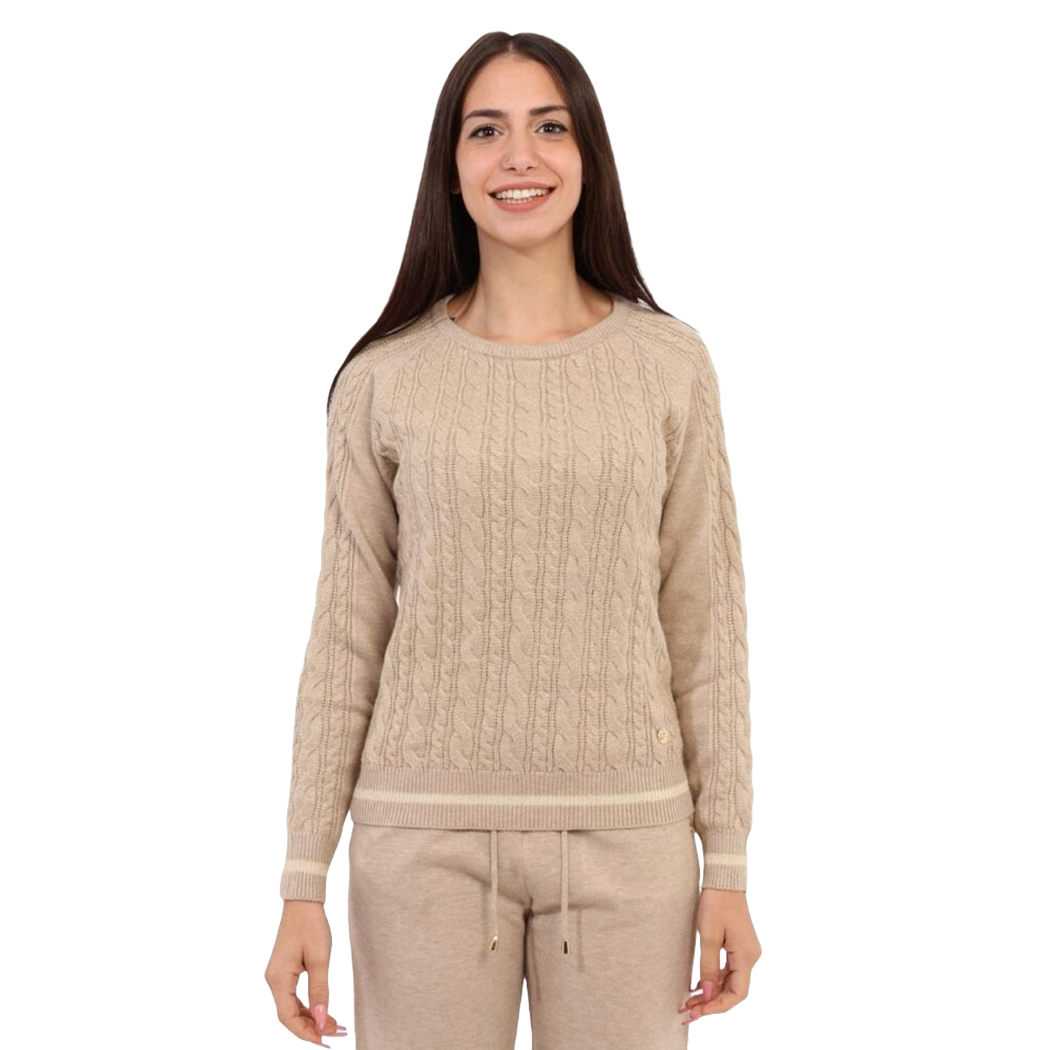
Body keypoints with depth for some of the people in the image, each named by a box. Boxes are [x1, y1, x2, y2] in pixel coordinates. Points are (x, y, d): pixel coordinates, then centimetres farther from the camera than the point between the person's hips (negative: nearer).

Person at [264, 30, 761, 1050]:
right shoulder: (385, 379, 1)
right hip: (428, 829, 0)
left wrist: (728, 862, 2)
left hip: (623, 830, 1)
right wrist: (304, 881, 0)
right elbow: (346, 638, 3)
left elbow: (705, 622, 4)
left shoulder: (669, 364, 2)